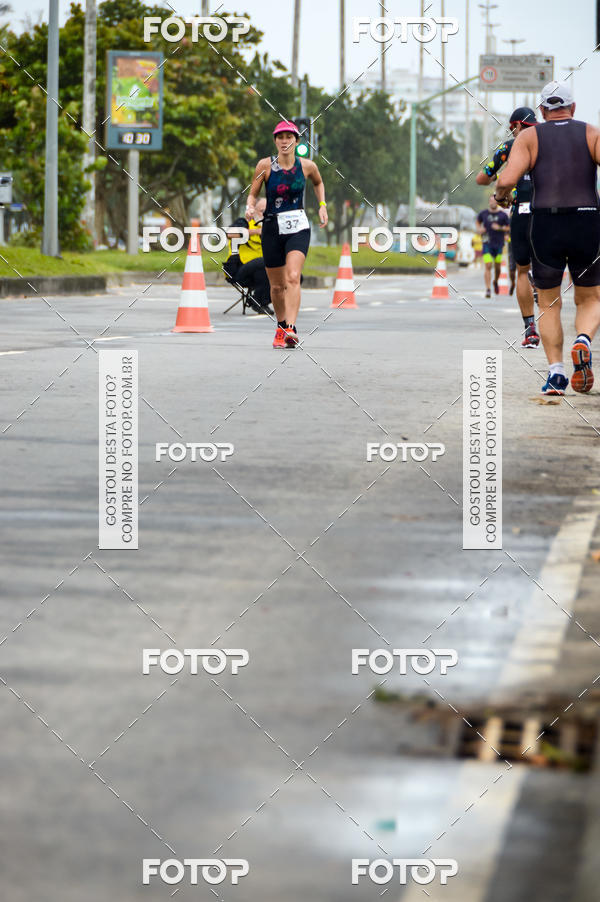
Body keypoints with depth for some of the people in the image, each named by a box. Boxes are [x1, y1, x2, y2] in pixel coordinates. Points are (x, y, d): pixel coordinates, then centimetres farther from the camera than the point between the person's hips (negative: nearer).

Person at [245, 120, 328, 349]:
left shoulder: (307, 166, -1)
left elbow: (318, 183, 22)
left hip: (298, 228, -1)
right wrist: (250, 207, -17)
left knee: (293, 277, -21)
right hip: (272, 227, 1)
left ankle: (290, 329, -30)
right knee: (277, 285, 9)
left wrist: (322, 206, 11)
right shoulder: (265, 165, -5)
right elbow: (253, 194, 3)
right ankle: (281, 326, 33)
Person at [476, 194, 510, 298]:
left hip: (499, 244, 0)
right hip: (487, 243, 0)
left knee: (497, 267, 8)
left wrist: (500, 228, -13)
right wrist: (479, 229, 2)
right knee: (488, 266, -12)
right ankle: (488, 289, -12)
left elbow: (508, 228, 4)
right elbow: (478, 222, 22)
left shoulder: (502, 215, -1)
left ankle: (496, 281, 39)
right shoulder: (483, 214, 3)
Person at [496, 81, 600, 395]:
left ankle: (556, 372, 0)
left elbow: (507, 179, -8)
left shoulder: (529, 136, 6)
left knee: (548, 305, 16)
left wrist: (500, 196, 14)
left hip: (545, 227, 0)